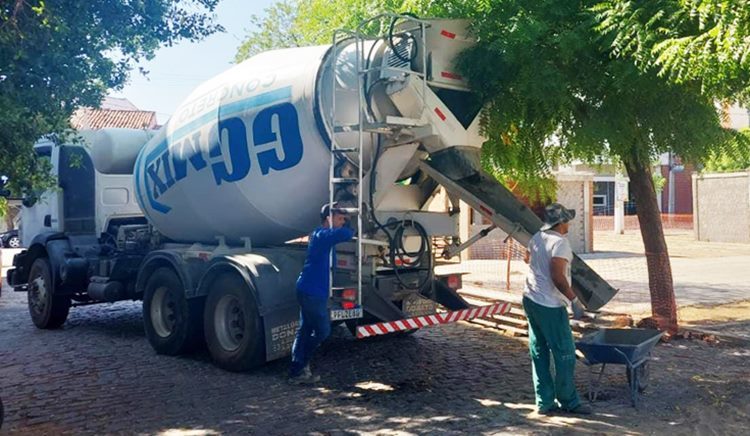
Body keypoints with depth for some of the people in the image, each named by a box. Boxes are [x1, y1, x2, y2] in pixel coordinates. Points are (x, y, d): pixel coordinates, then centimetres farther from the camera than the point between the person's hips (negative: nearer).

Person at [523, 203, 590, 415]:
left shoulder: (536, 238, 8)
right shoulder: (560, 242, -16)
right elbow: (557, 276, -24)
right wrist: (574, 300, -19)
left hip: (530, 300, 9)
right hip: (549, 305, -9)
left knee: (539, 353, 11)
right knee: (565, 354, 3)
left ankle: (544, 402, 17)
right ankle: (568, 402, 12)